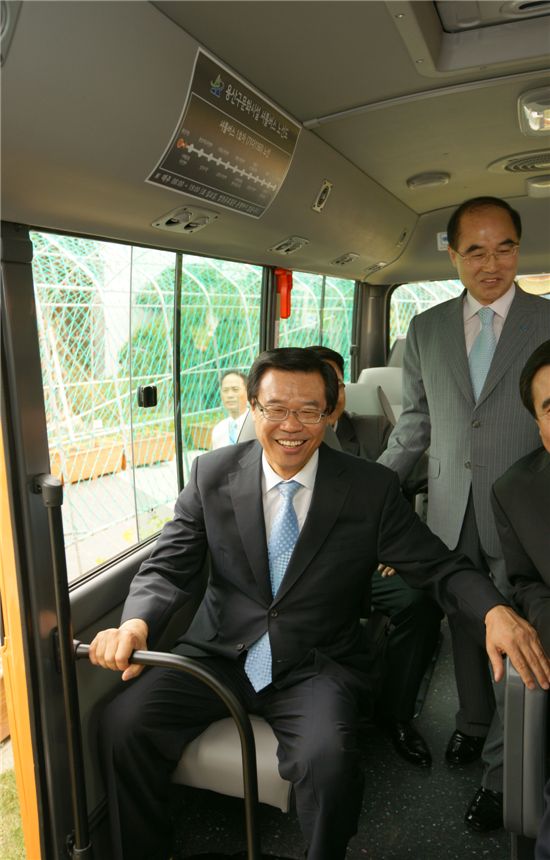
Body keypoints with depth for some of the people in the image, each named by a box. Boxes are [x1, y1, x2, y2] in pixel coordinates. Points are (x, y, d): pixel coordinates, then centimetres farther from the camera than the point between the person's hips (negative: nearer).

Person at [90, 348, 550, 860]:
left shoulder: (371, 488, -5)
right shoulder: (212, 474, -2)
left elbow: (439, 568, -1)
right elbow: (168, 568, -2)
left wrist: (494, 610, -22)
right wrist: (136, 623, -24)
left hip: (314, 668, -1)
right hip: (219, 654, 2)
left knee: (328, 760, -29)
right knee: (123, 724, -18)